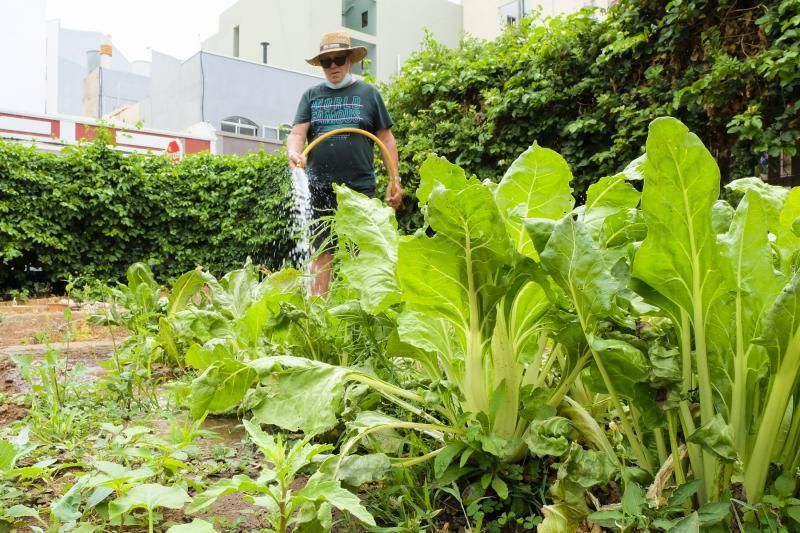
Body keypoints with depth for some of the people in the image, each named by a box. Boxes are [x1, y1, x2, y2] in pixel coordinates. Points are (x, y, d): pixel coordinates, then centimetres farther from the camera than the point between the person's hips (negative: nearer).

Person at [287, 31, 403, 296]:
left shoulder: (368, 93, 11)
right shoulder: (311, 95, 15)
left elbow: (386, 139, 9)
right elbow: (297, 133, 5)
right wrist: (294, 153, -18)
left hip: (360, 186, -1)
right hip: (319, 186, 2)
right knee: (321, 252, 3)